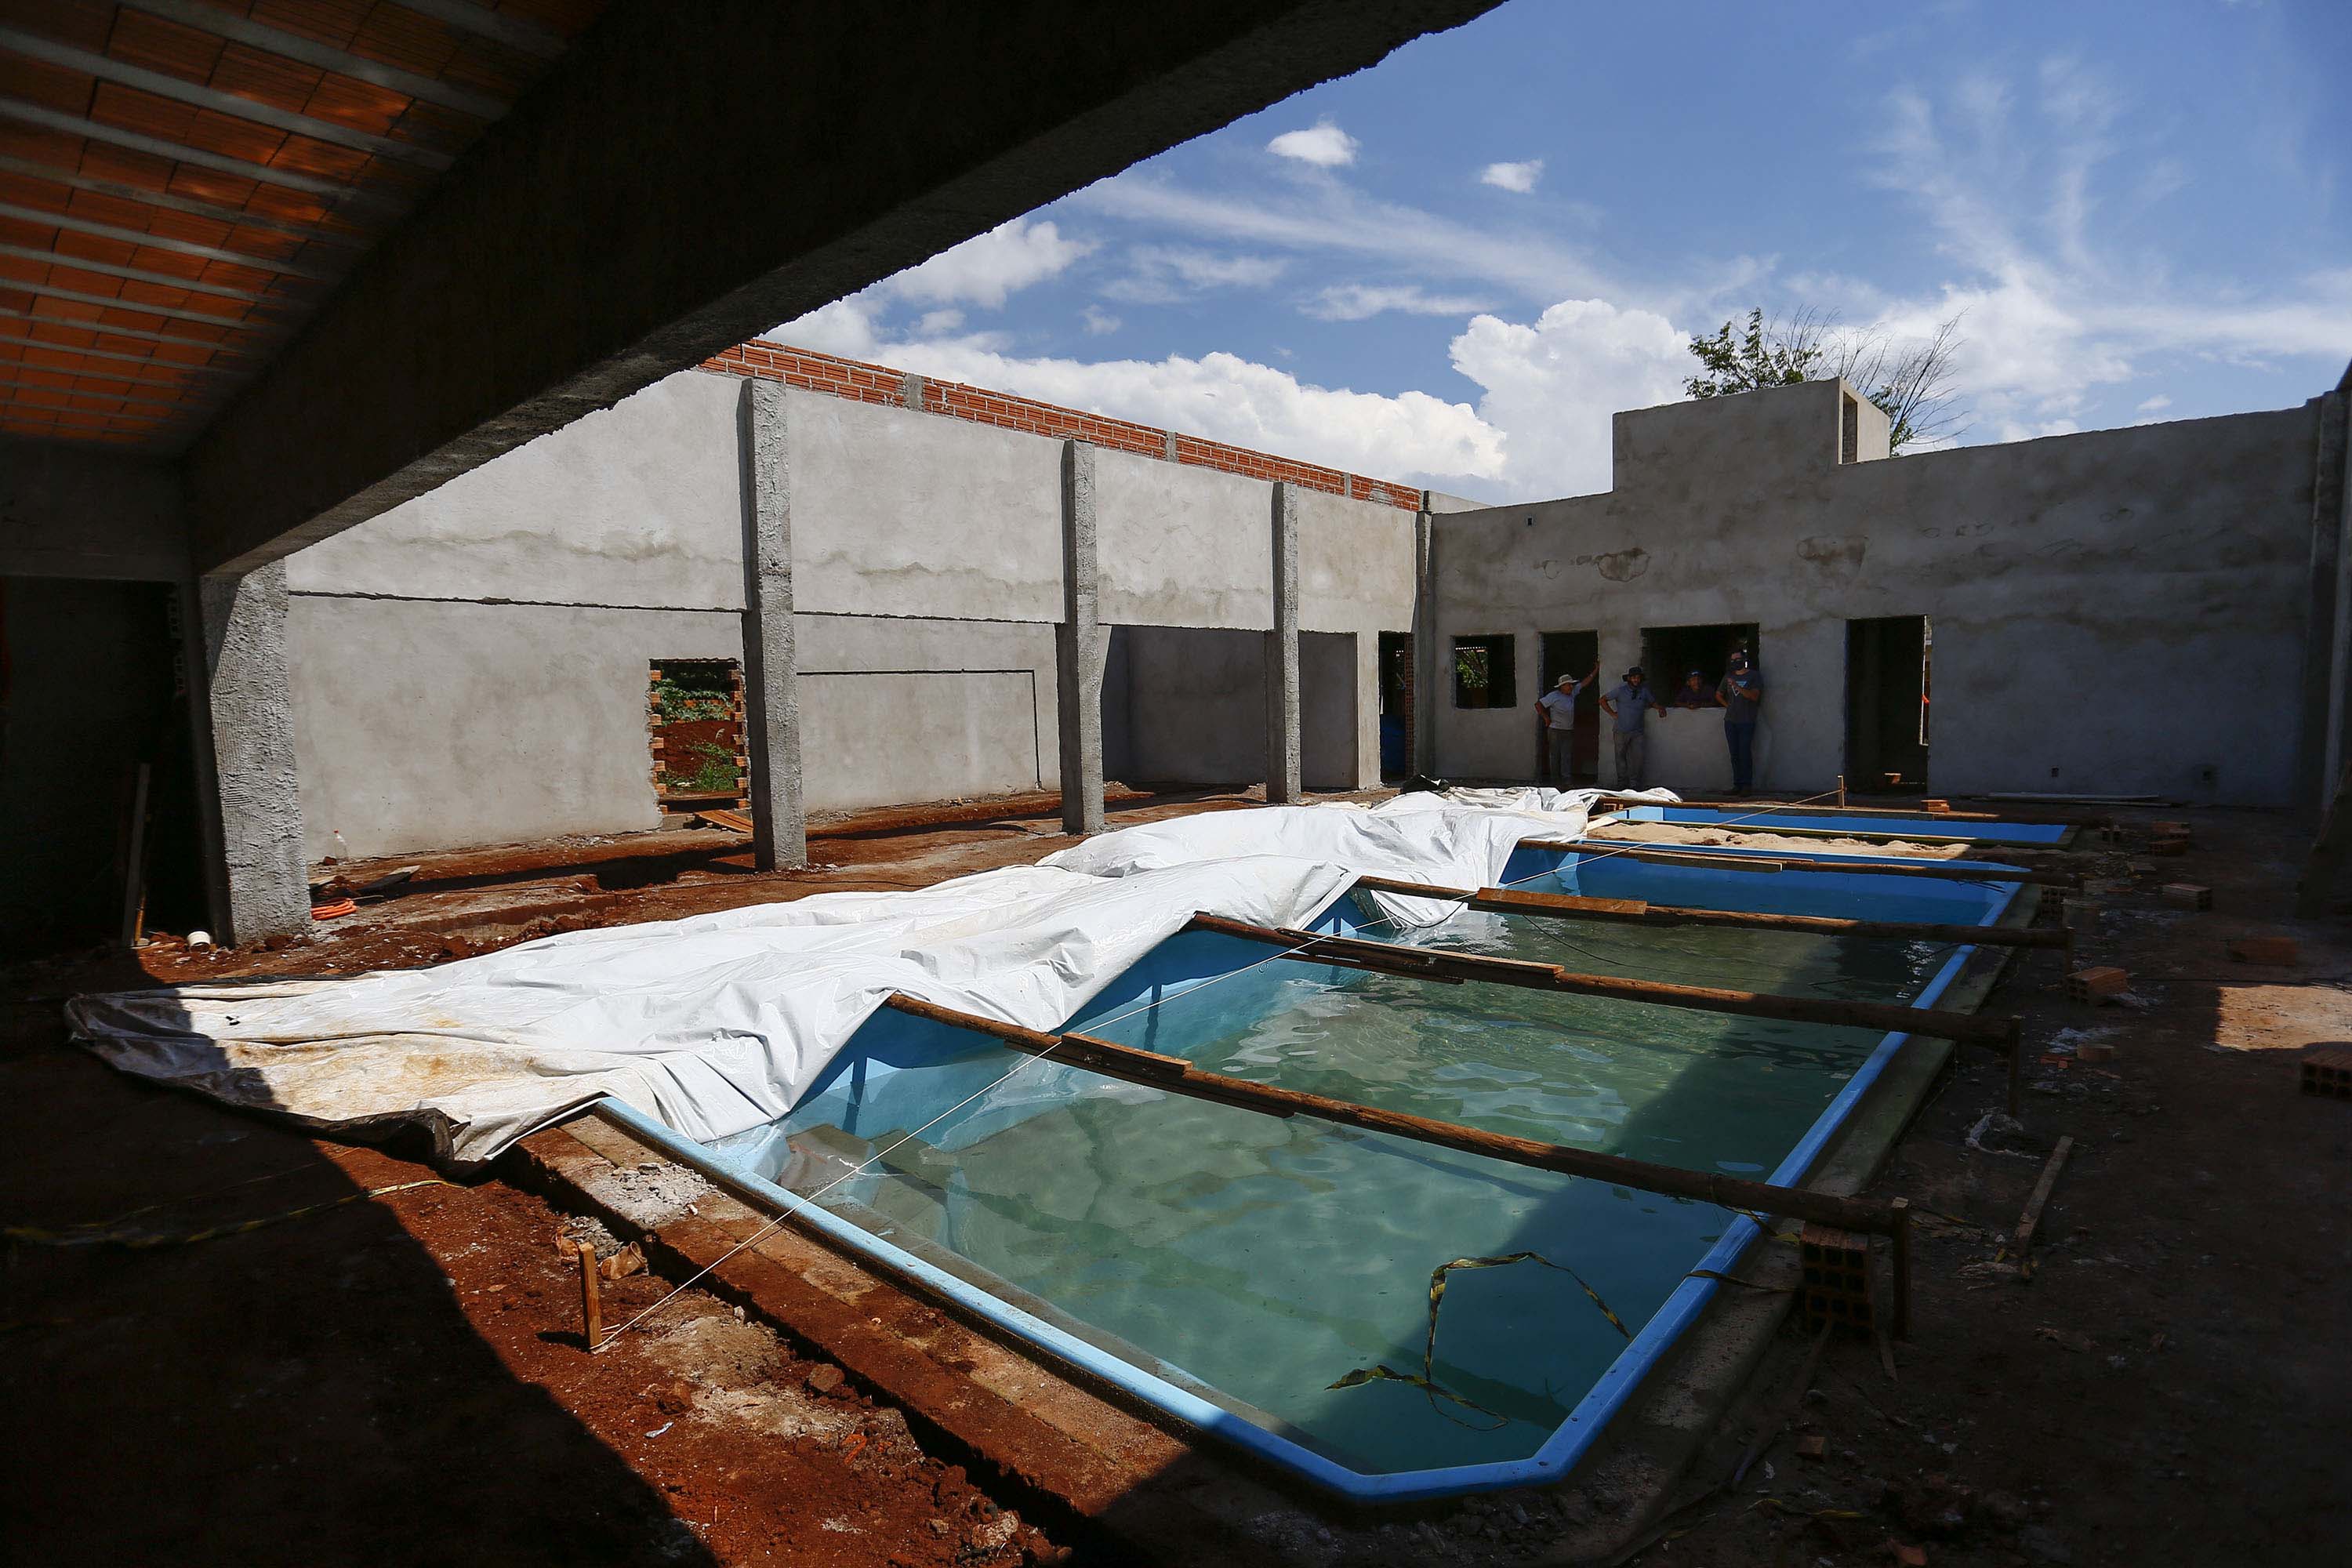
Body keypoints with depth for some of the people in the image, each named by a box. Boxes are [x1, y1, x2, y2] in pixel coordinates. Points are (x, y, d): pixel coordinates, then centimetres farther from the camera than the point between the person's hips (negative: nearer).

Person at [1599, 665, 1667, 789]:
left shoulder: (1644, 692, 8)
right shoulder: (1621, 691, 1)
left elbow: (1653, 702, 26)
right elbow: (1602, 700, 8)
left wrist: (1660, 708, 5)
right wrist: (1612, 713, 2)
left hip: (1638, 732, 2)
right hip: (1621, 731, -1)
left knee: (1638, 758, -7)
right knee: (1621, 757, 4)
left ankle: (1634, 784, 1)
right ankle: (1622, 783, 14)